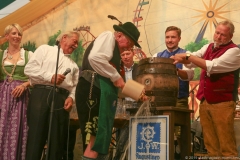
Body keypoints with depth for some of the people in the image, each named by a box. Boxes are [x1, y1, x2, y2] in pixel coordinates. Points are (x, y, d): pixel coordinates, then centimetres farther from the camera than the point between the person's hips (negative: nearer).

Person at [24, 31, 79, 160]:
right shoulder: (45, 49, 11)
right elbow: (29, 68, -1)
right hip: (41, 95, -4)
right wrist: (50, 76, -11)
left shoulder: (73, 65, 25)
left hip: (62, 99, 5)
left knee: (57, 139, 3)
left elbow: (75, 85, 18)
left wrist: (71, 97, -3)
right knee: (35, 136, -7)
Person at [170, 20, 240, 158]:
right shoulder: (208, 47, 14)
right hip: (205, 100, 6)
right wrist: (181, 58, -13)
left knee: (226, 142, -3)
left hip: (222, 102, -6)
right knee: (210, 142, 10)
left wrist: (188, 56, -20)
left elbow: (212, 66, -21)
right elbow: (191, 60, 10)